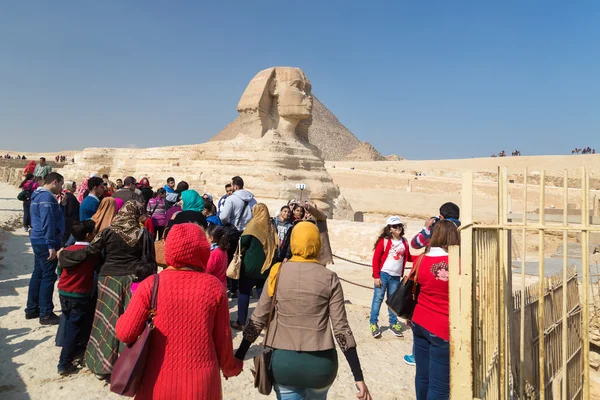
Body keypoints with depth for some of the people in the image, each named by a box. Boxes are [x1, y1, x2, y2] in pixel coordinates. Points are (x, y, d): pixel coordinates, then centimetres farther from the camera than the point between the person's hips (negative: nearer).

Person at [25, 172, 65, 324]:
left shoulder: (38, 194, 16)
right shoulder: (47, 197, -17)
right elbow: (48, 223, -24)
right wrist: (51, 245, -24)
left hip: (39, 241, 10)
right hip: (45, 243, -10)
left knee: (38, 274, 16)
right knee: (48, 277, -4)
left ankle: (32, 309, 25)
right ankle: (46, 314, 2)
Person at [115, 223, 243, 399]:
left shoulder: (151, 285, -10)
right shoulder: (214, 286, -8)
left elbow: (126, 333, -9)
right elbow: (223, 337, -2)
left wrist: (124, 318, 14)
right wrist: (230, 367, 16)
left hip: (159, 381, 0)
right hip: (202, 381, 0)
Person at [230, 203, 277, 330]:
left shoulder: (254, 224, -9)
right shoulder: (271, 227, 6)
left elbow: (243, 241, -17)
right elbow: (275, 246, 9)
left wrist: (240, 250, 2)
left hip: (251, 265, -5)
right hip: (265, 266, 5)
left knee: (244, 292, 6)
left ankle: (241, 322, 9)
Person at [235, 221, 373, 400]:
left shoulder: (277, 274, -7)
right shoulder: (330, 278, -8)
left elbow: (258, 320, -4)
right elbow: (341, 328, -9)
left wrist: (238, 357, 7)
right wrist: (358, 377, -4)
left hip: (284, 362, 0)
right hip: (321, 363, 1)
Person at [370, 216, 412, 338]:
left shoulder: (404, 242, 8)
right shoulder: (384, 241, -7)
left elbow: (408, 258, 18)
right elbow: (375, 259, -7)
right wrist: (376, 276, -10)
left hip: (396, 276, 4)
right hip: (383, 274, -4)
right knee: (378, 298, 0)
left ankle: (393, 323, 25)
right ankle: (373, 323, 10)